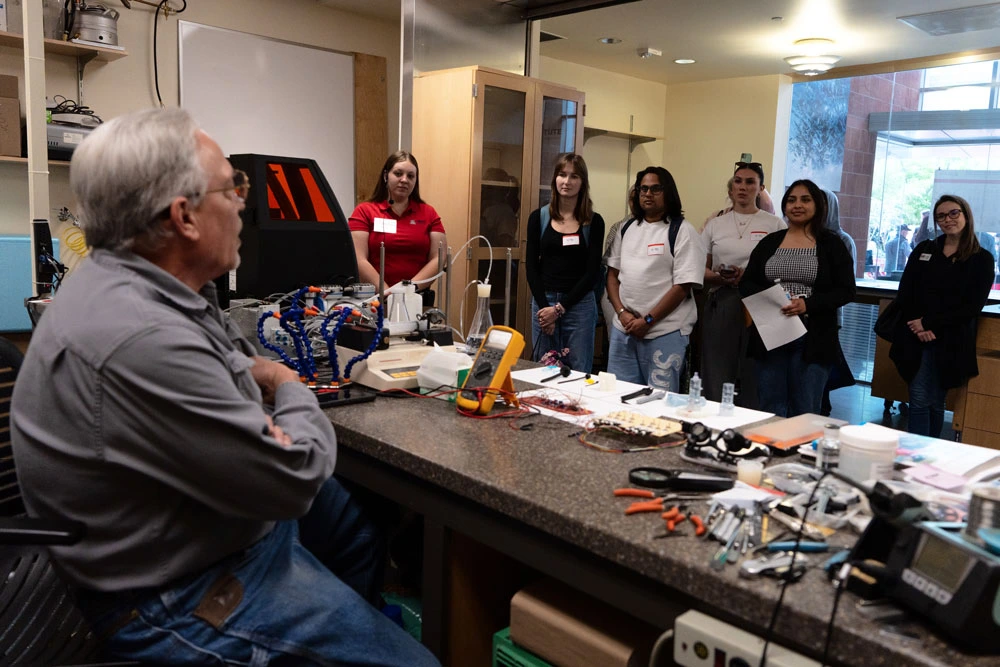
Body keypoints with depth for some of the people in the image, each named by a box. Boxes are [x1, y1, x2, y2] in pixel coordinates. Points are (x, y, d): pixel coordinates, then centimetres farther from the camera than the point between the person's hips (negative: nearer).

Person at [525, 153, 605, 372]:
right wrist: (544, 306, -9)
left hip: (579, 304, -1)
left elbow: (592, 271, -3)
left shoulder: (594, 222, 0)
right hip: (543, 302, 2)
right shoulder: (539, 217, 5)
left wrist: (560, 308, -10)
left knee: (579, 374, 1)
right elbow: (531, 266, 3)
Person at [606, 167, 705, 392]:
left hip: (664, 333, -5)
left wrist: (647, 320, -13)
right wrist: (622, 313, -4)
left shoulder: (682, 231, -5)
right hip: (623, 330, 5)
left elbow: (683, 286, -12)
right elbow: (613, 274, 11)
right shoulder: (626, 229, 12)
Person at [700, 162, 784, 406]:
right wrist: (719, 277, -9)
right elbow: (701, 270, 12)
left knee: (753, 381, -1)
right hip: (720, 306, 2)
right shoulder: (715, 225, 13)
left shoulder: (774, 224, 5)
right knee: (716, 379, 2)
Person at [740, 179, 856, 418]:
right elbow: (746, 284, 9)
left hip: (812, 339, -2)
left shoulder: (831, 244, 3)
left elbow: (846, 290, -2)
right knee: (770, 411, 8)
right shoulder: (769, 242, 11)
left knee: (804, 413, 4)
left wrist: (808, 304, -18)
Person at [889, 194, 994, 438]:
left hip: (950, 342, -1)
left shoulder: (982, 259, 2)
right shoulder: (923, 250, 9)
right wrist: (918, 327, -11)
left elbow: (973, 307, -6)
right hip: (915, 338, 1)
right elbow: (904, 293, 4)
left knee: (935, 402, 6)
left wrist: (929, 323, -13)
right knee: (919, 401, -1)